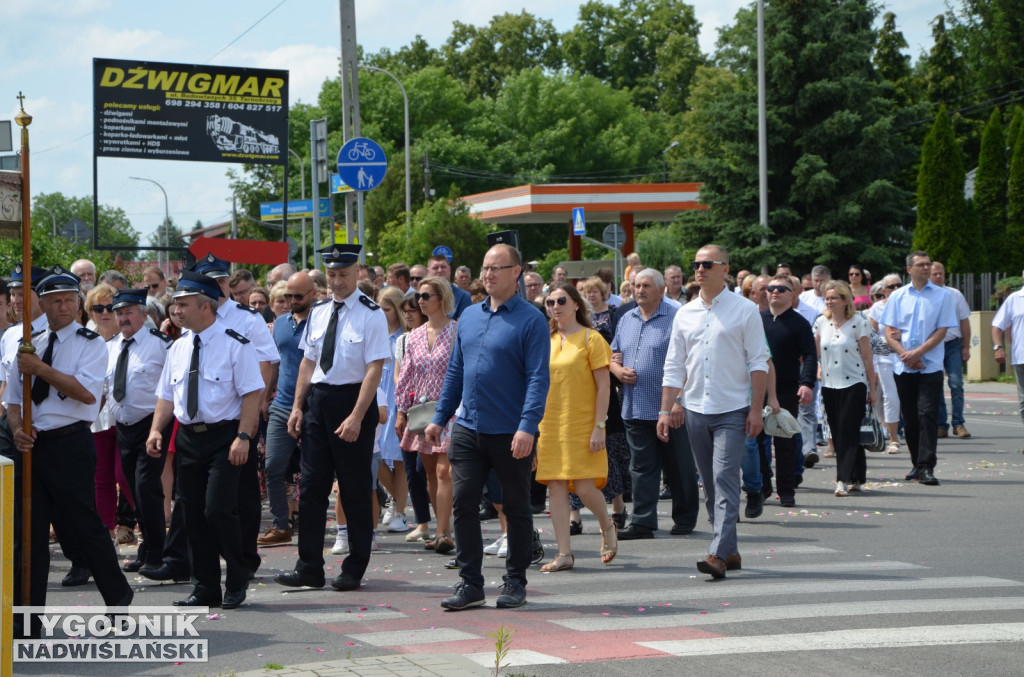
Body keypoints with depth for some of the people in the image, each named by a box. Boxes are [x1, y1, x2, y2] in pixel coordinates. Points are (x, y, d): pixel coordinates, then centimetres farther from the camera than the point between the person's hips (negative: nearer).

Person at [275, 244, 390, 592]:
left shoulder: (371, 315, -9)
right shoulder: (318, 312, 10)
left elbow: (375, 369, -14)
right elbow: (308, 362, 15)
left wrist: (356, 417, -20)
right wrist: (297, 406, 7)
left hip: (353, 400, -6)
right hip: (317, 400, 6)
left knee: (355, 488, 3)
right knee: (311, 485, 5)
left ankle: (354, 570, 13)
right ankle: (309, 568, 11)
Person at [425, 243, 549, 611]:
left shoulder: (531, 320, -7)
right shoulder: (469, 316, 11)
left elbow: (538, 378, -14)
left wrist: (527, 426, -23)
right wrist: (439, 418, 13)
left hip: (512, 435, -5)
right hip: (468, 429, 5)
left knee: (516, 509, 7)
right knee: (463, 504, 0)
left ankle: (515, 583, 18)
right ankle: (470, 583, 8)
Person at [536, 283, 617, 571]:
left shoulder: (591, 338, -4)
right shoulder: (547, 341, 11)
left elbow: (604, 386, -7)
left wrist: (599, 426, -14)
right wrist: (534, 424, 10)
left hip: (582, 425, -5)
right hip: (550, 425, 5)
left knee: (584, 487, -9)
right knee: (556, 487, 1)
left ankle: (607, 527, 21)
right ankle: (564, 553, 5)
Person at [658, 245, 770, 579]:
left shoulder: (744, 311, -1)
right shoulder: (685, 314, 10)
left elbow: (758, 362, -3)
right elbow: (674, 366, 13)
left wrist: (756, 409, -9)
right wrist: (666, 410, 7)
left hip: (732, 411, -5)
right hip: (695, 410, 5)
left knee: (725, 479, -14)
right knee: (710, 485, 8)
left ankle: (718, 554, -20)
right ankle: (730, 551, 17)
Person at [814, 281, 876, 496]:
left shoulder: (858, 323, -7)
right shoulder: (821, 323, 5)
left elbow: (867, 357, -4)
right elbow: (815, 354, 11)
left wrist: (872, 387, -3)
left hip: (854, 384, -5)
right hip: (829, 385, 5)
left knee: (848, 432, -10)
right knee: (837, 434, 5)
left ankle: (844, 479, -12)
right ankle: (855, 478, 14)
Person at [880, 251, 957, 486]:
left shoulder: (942, 296, 3)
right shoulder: (897, 296, 8)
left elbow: (942, 330, -2)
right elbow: (889, 332, 5)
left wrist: (918, 352, -12)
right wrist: (904, 354, -10)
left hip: (930, 365, -3)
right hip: (903, 367, 3)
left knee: (927, 415, -11)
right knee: (909, 418, 7)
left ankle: (926, 467, -13)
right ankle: (917, 464, 18)